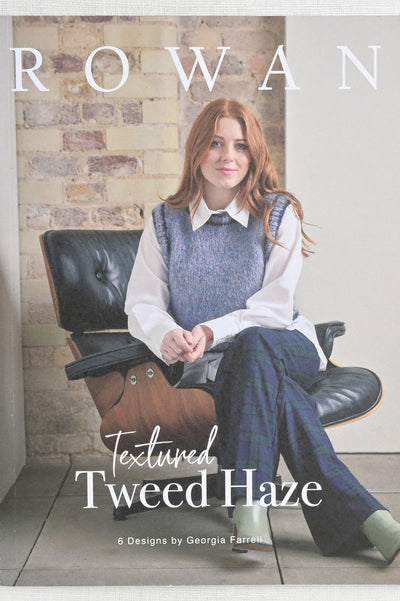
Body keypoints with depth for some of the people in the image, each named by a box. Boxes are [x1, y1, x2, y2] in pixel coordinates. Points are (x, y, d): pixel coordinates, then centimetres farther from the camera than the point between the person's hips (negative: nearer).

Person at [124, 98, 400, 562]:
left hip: (286, 347, 0)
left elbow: (275, 306, -6)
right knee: (275, 386, -34)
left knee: (253, 346, -37)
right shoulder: (165, 223, 9)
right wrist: (166, 335, -23)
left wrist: (212, 332, -22)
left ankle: (250, 504, -39)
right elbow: (141, 304, 2)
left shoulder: (278, 214, 4)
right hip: (209, 367, 1)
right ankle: (359, 515, -34)